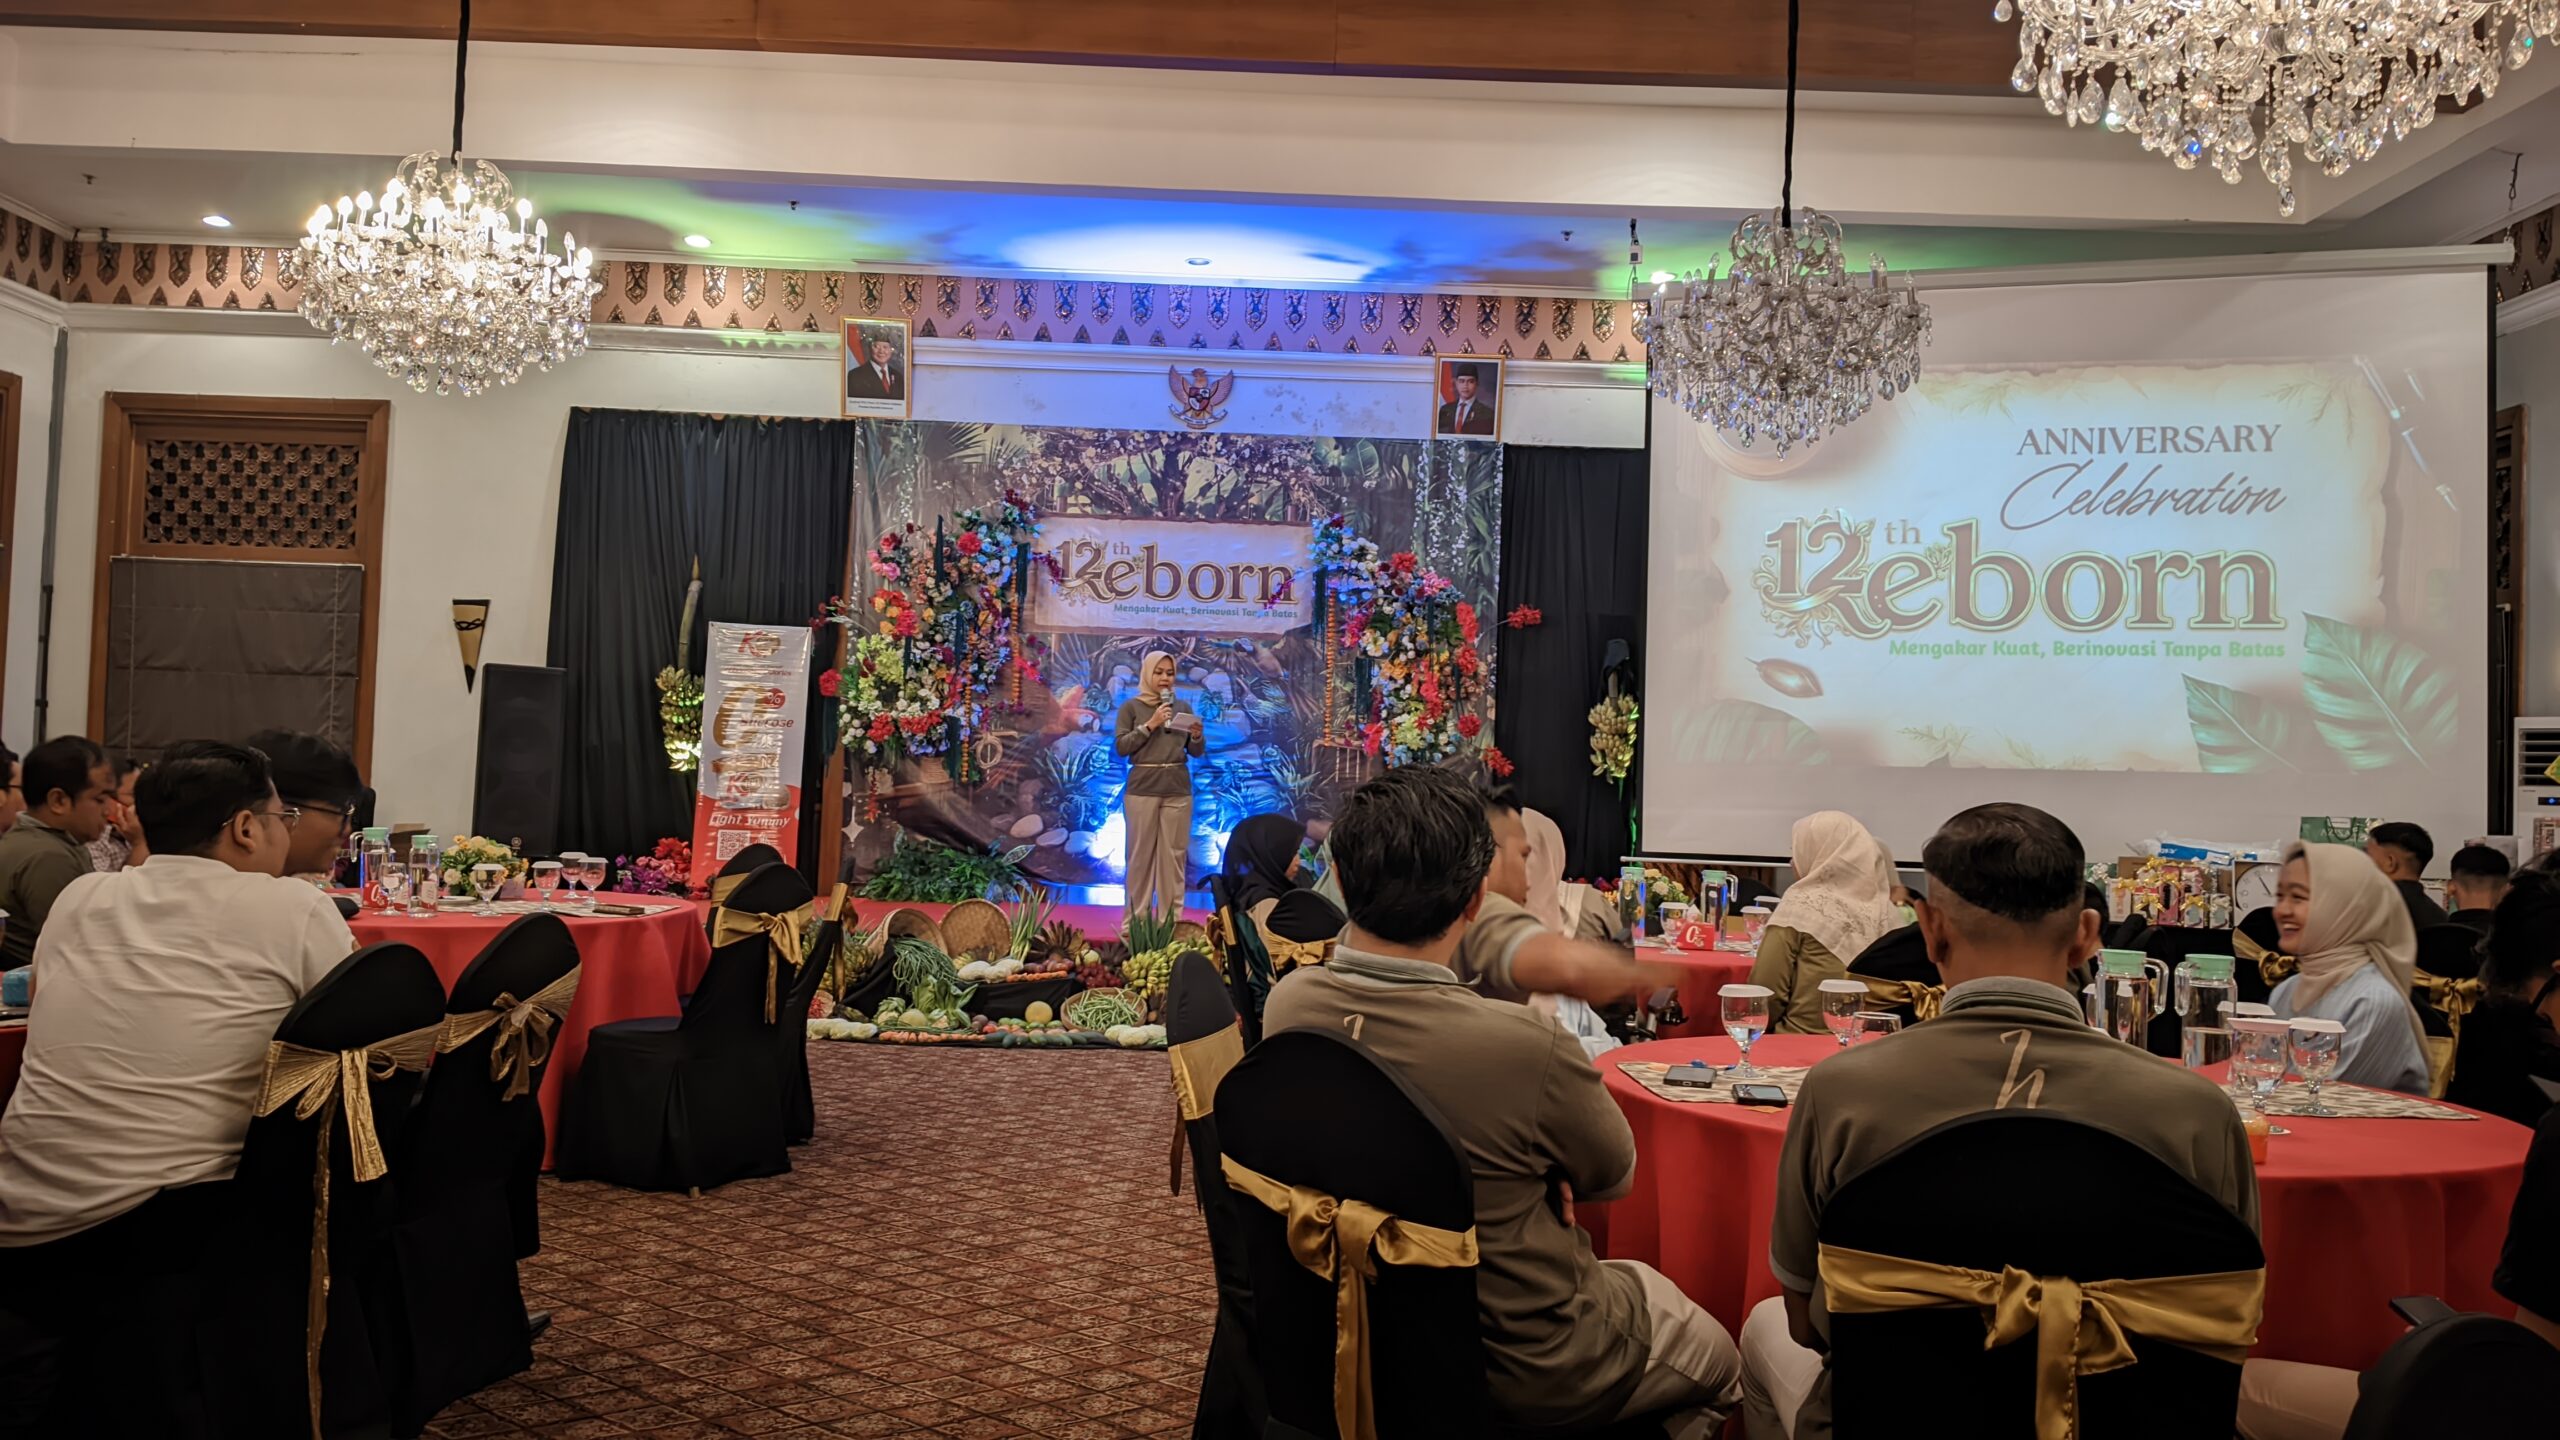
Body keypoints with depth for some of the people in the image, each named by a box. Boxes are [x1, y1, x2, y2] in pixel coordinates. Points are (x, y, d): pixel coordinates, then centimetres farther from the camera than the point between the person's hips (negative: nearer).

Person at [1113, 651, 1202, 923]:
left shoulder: (1183, 706, 10)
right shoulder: (1131, 706, 3)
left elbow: (1197, 752, 10)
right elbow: (1120, 746, -5)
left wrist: (1197, 736, -12)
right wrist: (1150, 725, -14)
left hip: (1178, 790, 2)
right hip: (1142, 790, -2)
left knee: (1174, 854, 2)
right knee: (1141, 854, 2)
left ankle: (1171, 918, 7)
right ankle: (1137, 917, 10)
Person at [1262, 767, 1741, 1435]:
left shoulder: (1288, 1004, -17)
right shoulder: (1526, 1047, -35)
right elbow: (1613, 1176, -12)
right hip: (1530, 1375, -6)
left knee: (1634, 1280, 33)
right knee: (1718, 1358, 25)